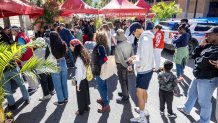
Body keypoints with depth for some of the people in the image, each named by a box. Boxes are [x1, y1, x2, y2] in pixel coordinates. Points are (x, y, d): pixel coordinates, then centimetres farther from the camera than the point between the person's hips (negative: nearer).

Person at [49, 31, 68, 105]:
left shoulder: (50, 47, -19)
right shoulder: (63, 44, -7)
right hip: (63, 64, 5)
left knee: (57, 85, 10)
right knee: (64, 82, 18)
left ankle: (60, 101, 23)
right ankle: (65, 98, 34)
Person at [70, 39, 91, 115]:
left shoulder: (78, 58, -27)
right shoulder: (83, 54, -2)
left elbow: (80, 73, -24)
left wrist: (78, 84, -14)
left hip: (81, 80, -8)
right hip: (85, 79, 8)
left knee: (80, 95, 13)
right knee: (85, 93, 23)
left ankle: (81, 110, 33)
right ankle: (86, 107, 43)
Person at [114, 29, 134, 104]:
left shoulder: (118, 47, -27)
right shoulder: (128, 44, -5)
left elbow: (121, 59, -26)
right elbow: (132, 54, 2)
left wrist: (126, 66, -13)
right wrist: (130, 64, 8)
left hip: (121, 65, -8)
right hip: (127, 64, 8)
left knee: (122, 81, 7)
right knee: (125, 79, 23)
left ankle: (125, 97, 20)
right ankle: (125, 93, 41)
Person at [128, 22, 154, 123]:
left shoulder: (144, 40, -27)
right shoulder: (146, 37, 4)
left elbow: (144, 61, -29)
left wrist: (133, 61, -14)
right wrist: (136, 56, 5)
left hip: (144, 71, -10)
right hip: (146, 70, 10)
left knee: (139, 94, 4)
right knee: (144, 91, 24)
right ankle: (144, 110, 45)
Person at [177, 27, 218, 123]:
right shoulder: (209, 45, 5)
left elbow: (203, 62, -30)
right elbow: (193, 55, 6)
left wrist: (197, 59, -8)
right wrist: (201, 46, -7)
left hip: (207, 80, -9)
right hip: (198, 77, 10)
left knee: (204, 102, 7)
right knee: (191, 93, 26)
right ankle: (186, 109, 48)